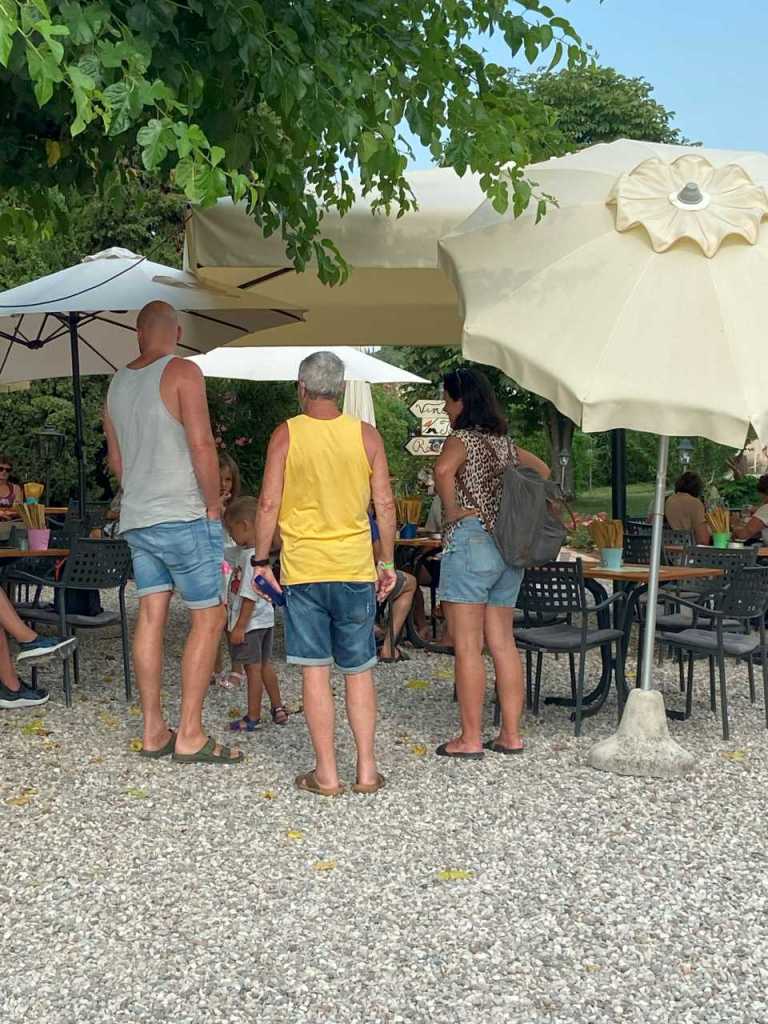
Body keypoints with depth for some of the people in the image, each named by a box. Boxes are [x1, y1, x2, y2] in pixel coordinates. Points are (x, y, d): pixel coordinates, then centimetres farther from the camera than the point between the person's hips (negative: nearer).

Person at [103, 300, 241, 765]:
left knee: (151, 617, 9)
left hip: (137, 519, 7)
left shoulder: (117, 384, 12)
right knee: (209, 618, 0)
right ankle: (190, 735, 1)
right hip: (184, 517, -7)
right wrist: (214, 506, -8)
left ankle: (154, 731, 14)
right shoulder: (182, 372, -9)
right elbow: (201, 444, -16)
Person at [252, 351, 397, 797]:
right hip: (356, 568, 2)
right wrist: (388, 562, 10)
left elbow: (269, 503, -6)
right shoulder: (367, 435, 2)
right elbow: (385, 503, 2)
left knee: (315, 671, 4)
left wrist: (262, 560, 4)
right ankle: (367, 770, 14)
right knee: (359, 671, 11)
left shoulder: (286, 435, -3)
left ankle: (327, 774, 8)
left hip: (302, 568, -1)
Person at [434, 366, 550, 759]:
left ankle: (470, 739, 1)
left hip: (470, 542, -8)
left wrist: (451, 510, -16)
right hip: (509, 548, 8)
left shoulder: (462, 439, -8)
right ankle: (511, 735, 14)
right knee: (503, 643, 10)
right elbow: (542, 471, 26)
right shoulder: (504, 442, 15)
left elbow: (443, 469, -29)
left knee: (467, 647, -3)